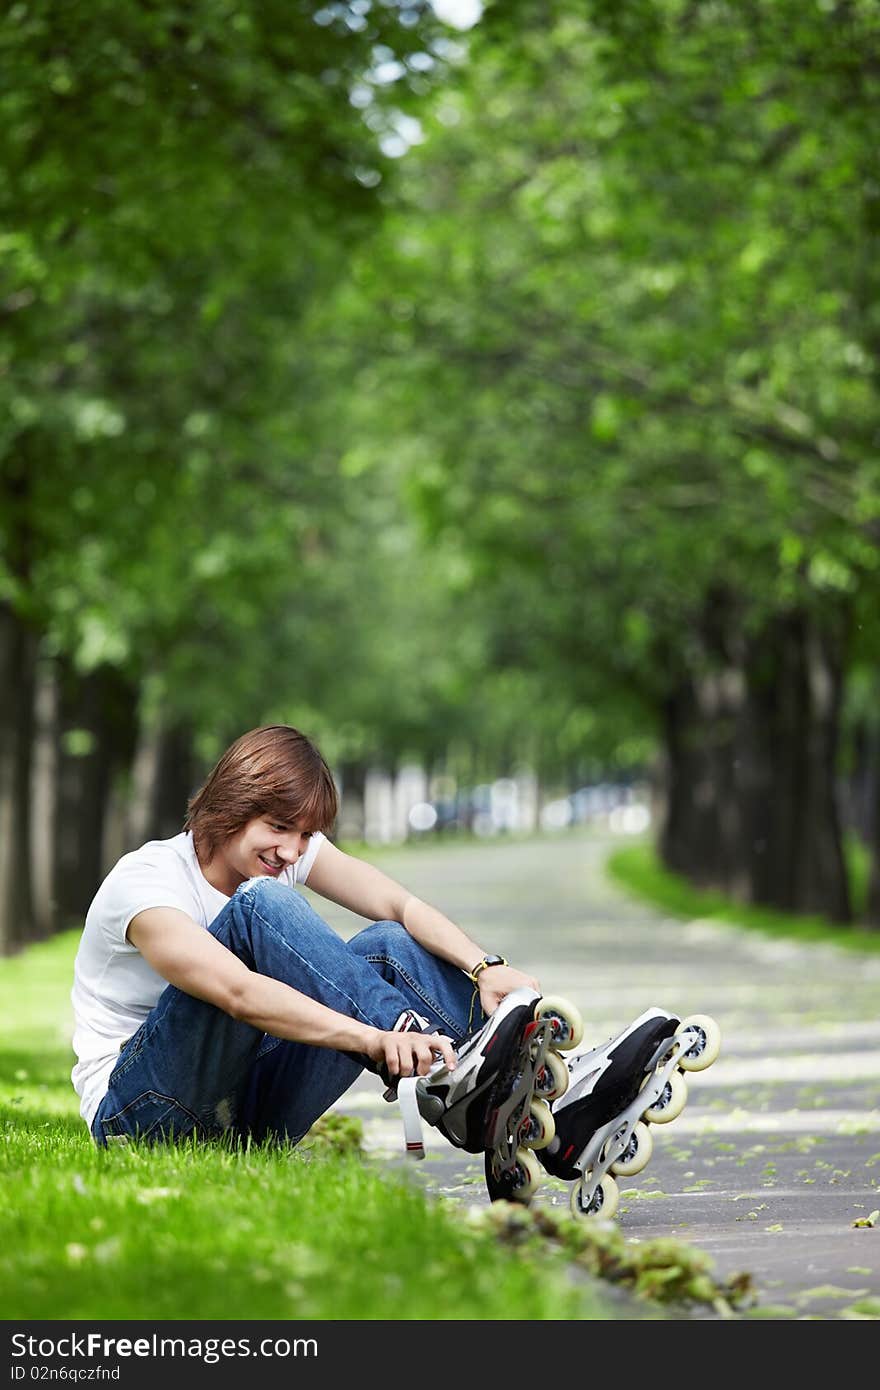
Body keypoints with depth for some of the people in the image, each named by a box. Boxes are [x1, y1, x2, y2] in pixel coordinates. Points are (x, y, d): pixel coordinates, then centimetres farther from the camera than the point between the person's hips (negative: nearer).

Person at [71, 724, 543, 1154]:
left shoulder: (291, 850, 3)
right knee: (261, 903, -27)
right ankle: (432, 1061, -38)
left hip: (243, 1114, 7)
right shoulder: (142, 882, -20)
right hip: (141, 1112, -7)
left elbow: (402, 905, -10)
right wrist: (377, 1040, -49)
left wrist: (485, 967, -30)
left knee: (388, 945, -12)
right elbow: (239, 993, -37)